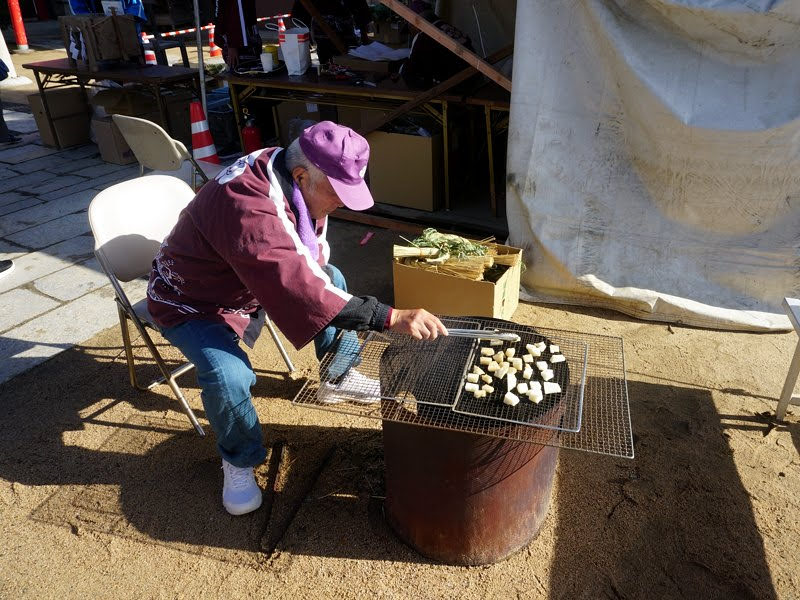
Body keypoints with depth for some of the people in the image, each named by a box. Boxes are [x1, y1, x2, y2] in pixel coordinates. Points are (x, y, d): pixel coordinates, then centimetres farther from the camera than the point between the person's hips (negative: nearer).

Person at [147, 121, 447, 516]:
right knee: (228, 376, -32)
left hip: (250, 277, 8)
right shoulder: (247, 208, -40)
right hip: (192, 301, -8)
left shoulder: (299, 182, -12)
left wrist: (320, 273, -13)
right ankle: (239, 461, -1)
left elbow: (309, 259, 7)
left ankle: (338, 378, 25)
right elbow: (298, 288, -49)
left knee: (333, 279, 8)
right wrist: (391, 318, -51)